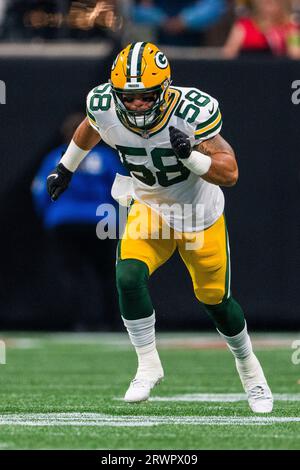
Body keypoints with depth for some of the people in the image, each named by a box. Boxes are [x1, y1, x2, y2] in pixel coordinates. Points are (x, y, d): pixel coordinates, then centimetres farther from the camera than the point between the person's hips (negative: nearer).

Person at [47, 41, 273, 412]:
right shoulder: (104, 106, -22)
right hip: (150, 209, 2)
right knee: (129, 277, -22)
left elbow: (229, 174, -27)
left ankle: (248, 366, 39)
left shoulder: (194, 111, -33)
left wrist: (190, 156, -43)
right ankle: (148, 365, -3)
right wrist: (66, 166, 17)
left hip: (200, 216, -2)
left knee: (215, 300, 9)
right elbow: (90, 128, 5)